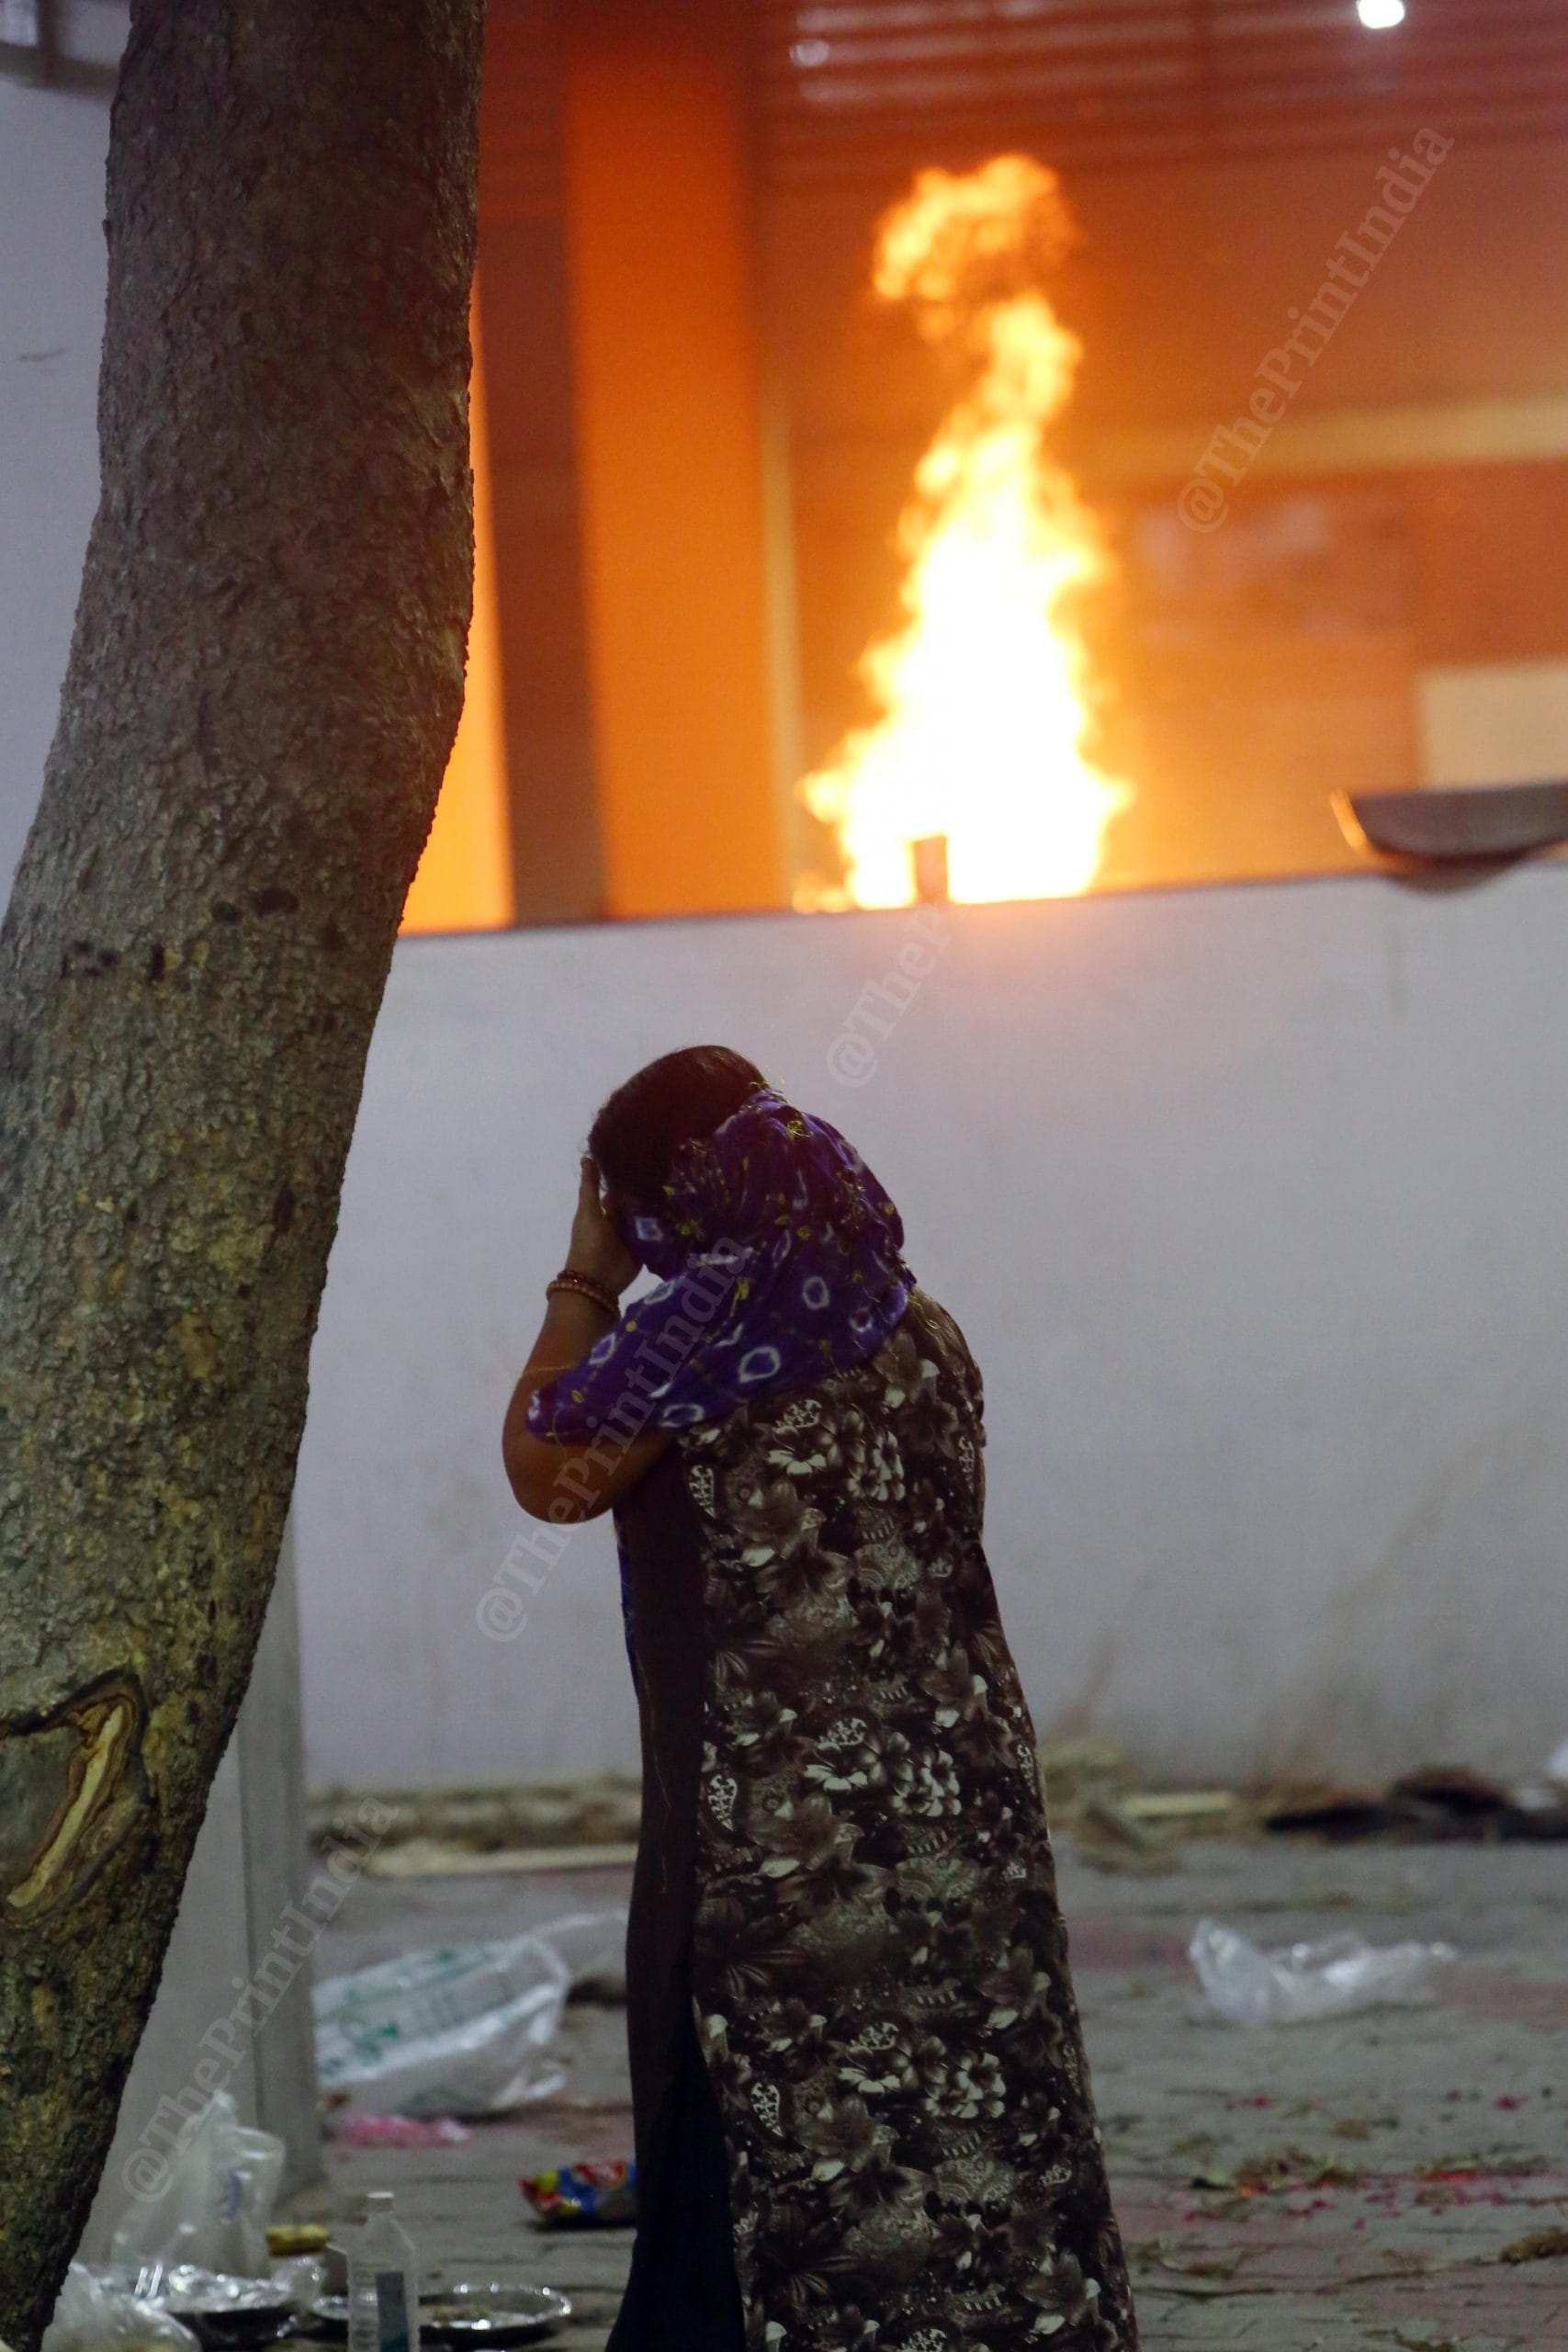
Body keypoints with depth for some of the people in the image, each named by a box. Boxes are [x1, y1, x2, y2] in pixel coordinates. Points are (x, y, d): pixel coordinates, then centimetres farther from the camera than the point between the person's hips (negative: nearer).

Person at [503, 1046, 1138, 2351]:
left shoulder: (708, 1325, -13)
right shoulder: (918, 1328, 8)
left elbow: (548, 1473, -3)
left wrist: (586, 1279, 5)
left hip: (773, 1814, -7)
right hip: (957, 1790, 7)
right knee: (974, 2105, 10)